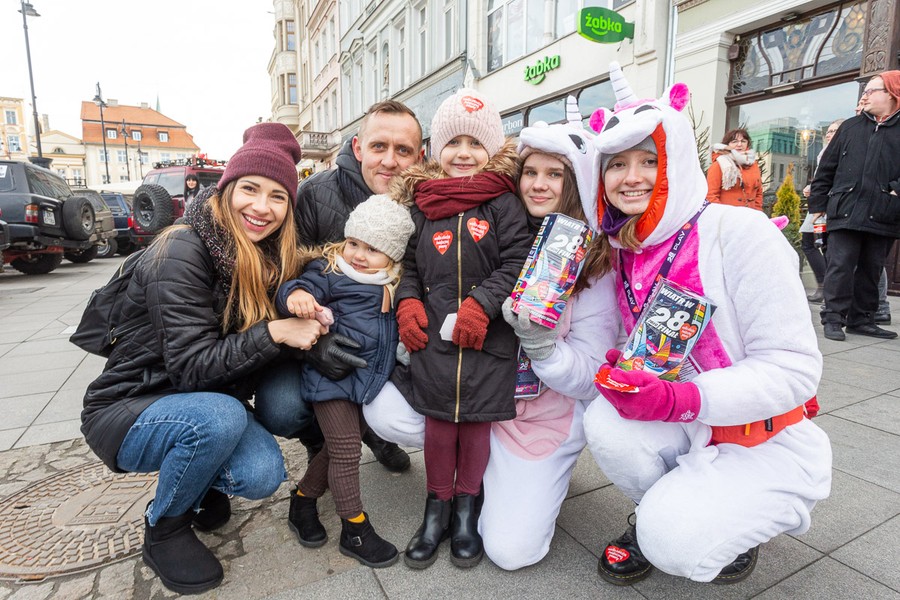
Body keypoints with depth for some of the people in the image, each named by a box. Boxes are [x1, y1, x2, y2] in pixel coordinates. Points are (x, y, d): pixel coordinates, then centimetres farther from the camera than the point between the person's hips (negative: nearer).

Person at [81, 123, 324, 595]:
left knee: (262, 476, -20)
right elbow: (192, 365, -27)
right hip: (124, 410, -4)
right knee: (220, 416, -34)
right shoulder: (182, 253, -23)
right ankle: (164, 529, -3)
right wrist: (274, 332, -36)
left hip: (200, 401, 5)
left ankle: (201, 484, 17)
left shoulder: (269, 257, -3)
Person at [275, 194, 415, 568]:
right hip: (332, 377, -6)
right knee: (346, 450, 0)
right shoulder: (329, 270, -8)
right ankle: (355, 530, 18)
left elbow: (402, 327, 15)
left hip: (371, 380, 6)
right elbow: (303, 286, -21)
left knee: (339, 448, 18)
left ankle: (303, 499, 40)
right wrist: (296, 294, -41)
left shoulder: (395, 285, 6)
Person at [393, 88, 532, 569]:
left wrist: (481, 304, -18)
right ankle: (437, 506, 32)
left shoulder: (503, 203, -2)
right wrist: (408, 302, -4)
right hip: (432, 336, 2)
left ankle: (466, 506, 34)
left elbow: (517, 262, -8)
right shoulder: (422, 205, 7)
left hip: (488, 338, -2)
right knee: (437, 419, 11)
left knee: (478, 419, 11)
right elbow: (409, 263, 13)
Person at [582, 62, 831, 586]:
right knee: (606, 421, -24)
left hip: (769, 442, -4)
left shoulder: (739, 231, -20)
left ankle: (729, 524, 13)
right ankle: (658, 513, 6)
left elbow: (795, 368, -20)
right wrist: (617, 372, -20)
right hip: (687, 428, 5)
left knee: (674, 543, -23)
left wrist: (681, 398, -32)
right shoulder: (621, 252, -3)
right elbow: (632, 349, 3)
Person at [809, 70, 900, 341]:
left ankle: (861, 319, 17)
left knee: (871, 270, 7)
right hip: (845, 211, 0)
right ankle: (833, 319, -2)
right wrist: (818, 203, 6)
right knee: (840, 267, -5)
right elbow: (827, 168, 11)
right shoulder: (850, 127, 13)